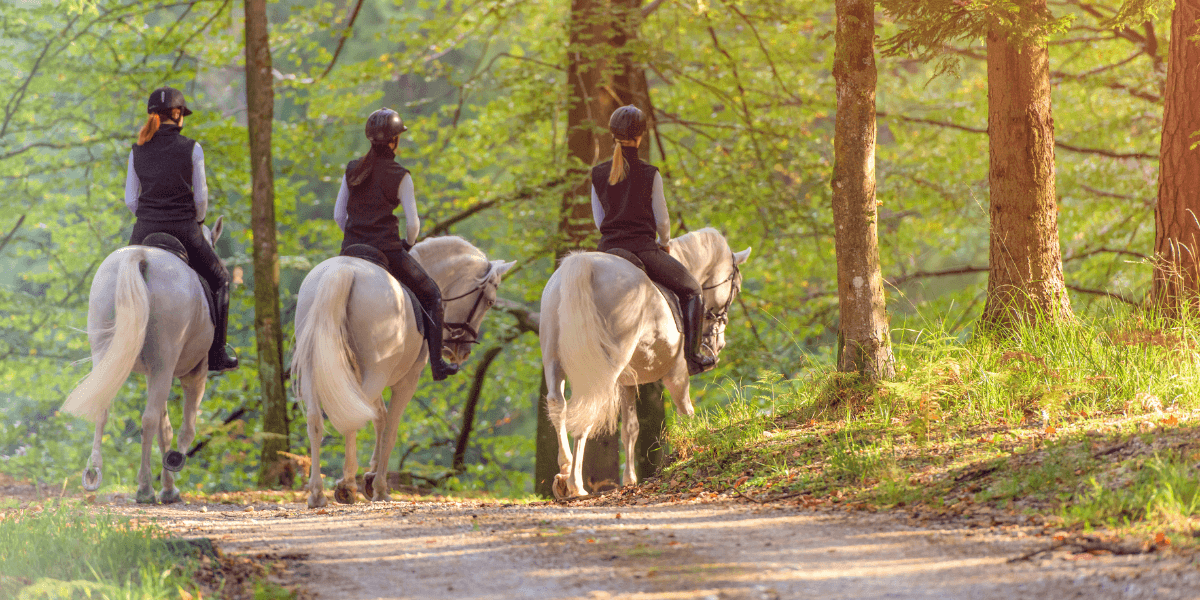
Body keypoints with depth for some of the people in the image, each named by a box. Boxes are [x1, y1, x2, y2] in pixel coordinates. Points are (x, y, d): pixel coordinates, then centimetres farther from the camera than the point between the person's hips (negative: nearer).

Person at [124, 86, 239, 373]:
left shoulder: (138, 151, 3)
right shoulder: (191, 148, -6)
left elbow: (130, 200, 4)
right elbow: (200, 197, -2)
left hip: (146, 231, 2)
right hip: (184, 230, -2)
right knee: (219, 279, 18)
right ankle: (216, 354, 14)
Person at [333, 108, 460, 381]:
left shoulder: (352, 170, 5)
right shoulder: (400, 176, -8)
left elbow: (339, 215, 8)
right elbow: (413, 223, -9)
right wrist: (407, 244, 11)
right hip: (387, 249, -4)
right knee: (431, 295, 12)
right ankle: (436, 363, 8)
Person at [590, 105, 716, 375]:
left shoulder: (598, 174, 2)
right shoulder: (650, 175, -9)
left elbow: (599, 220, 9)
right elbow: (662, 220, -3)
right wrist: (664, 242, 17)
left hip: (608, 248, 4)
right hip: (643, 249, -4)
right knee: (691, 291, 14)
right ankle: (692, 357, 9)